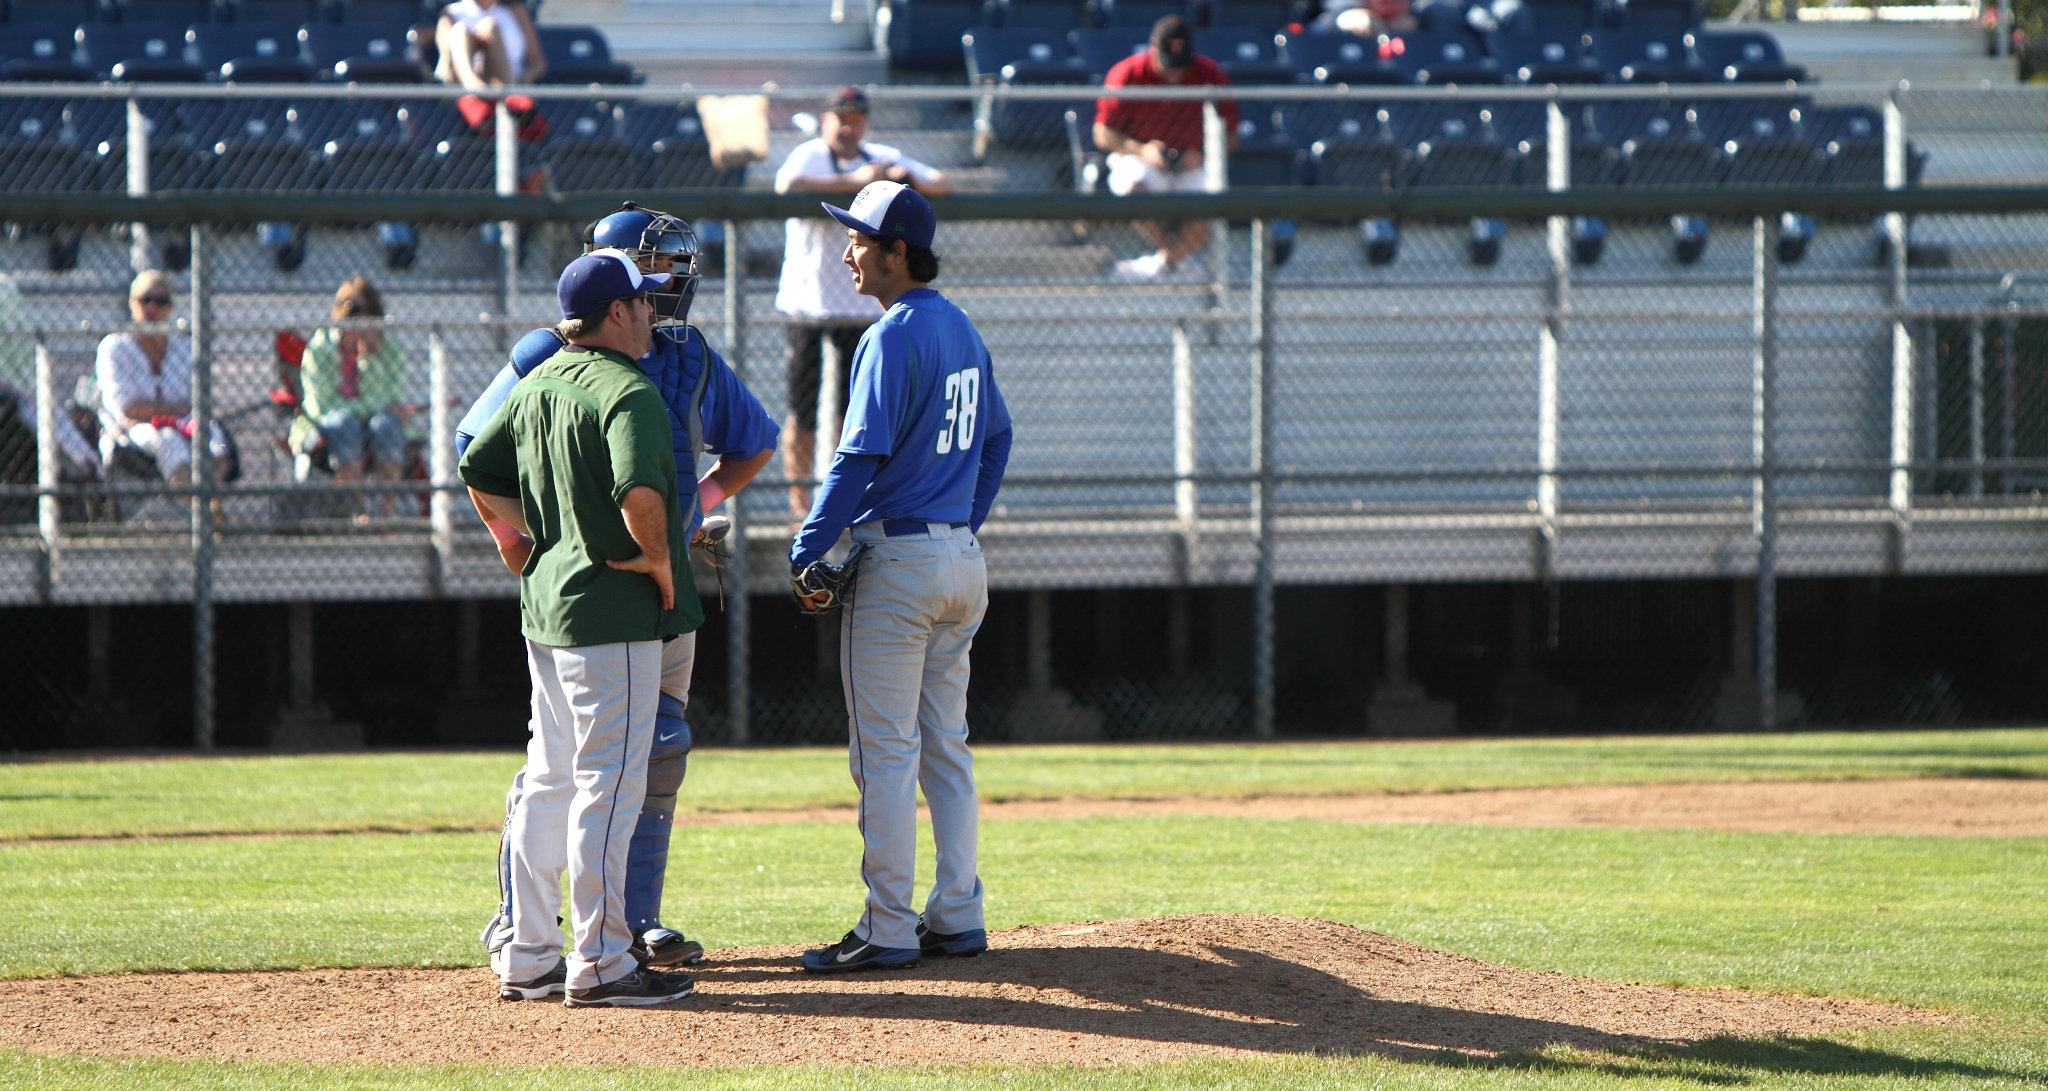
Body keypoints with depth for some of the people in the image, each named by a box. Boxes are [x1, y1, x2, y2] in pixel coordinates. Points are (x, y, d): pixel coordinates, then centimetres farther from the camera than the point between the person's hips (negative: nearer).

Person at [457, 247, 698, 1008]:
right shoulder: (627, 392, -16)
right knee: (609, 783, -6)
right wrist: (658, 558, -17)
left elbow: (477, 469, 20)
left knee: (550, 779, 15)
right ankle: (600, 964, -5)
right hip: (615, 609, -9)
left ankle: (528, 956, 18)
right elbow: (637, 488, -32)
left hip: (546, 603, 9)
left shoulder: (538, 384, 11)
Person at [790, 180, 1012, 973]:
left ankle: (888, 930, -4)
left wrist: (807, 553, -15)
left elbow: (861, 457, -19)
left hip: (896, 558, -9)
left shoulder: (892, 338, -15)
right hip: (962, 561, 9)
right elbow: (996, 438, 20)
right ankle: (956, 916, 14)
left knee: (885, 752, -5)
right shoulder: (962, 331, 12)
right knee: (945, 745, 13)